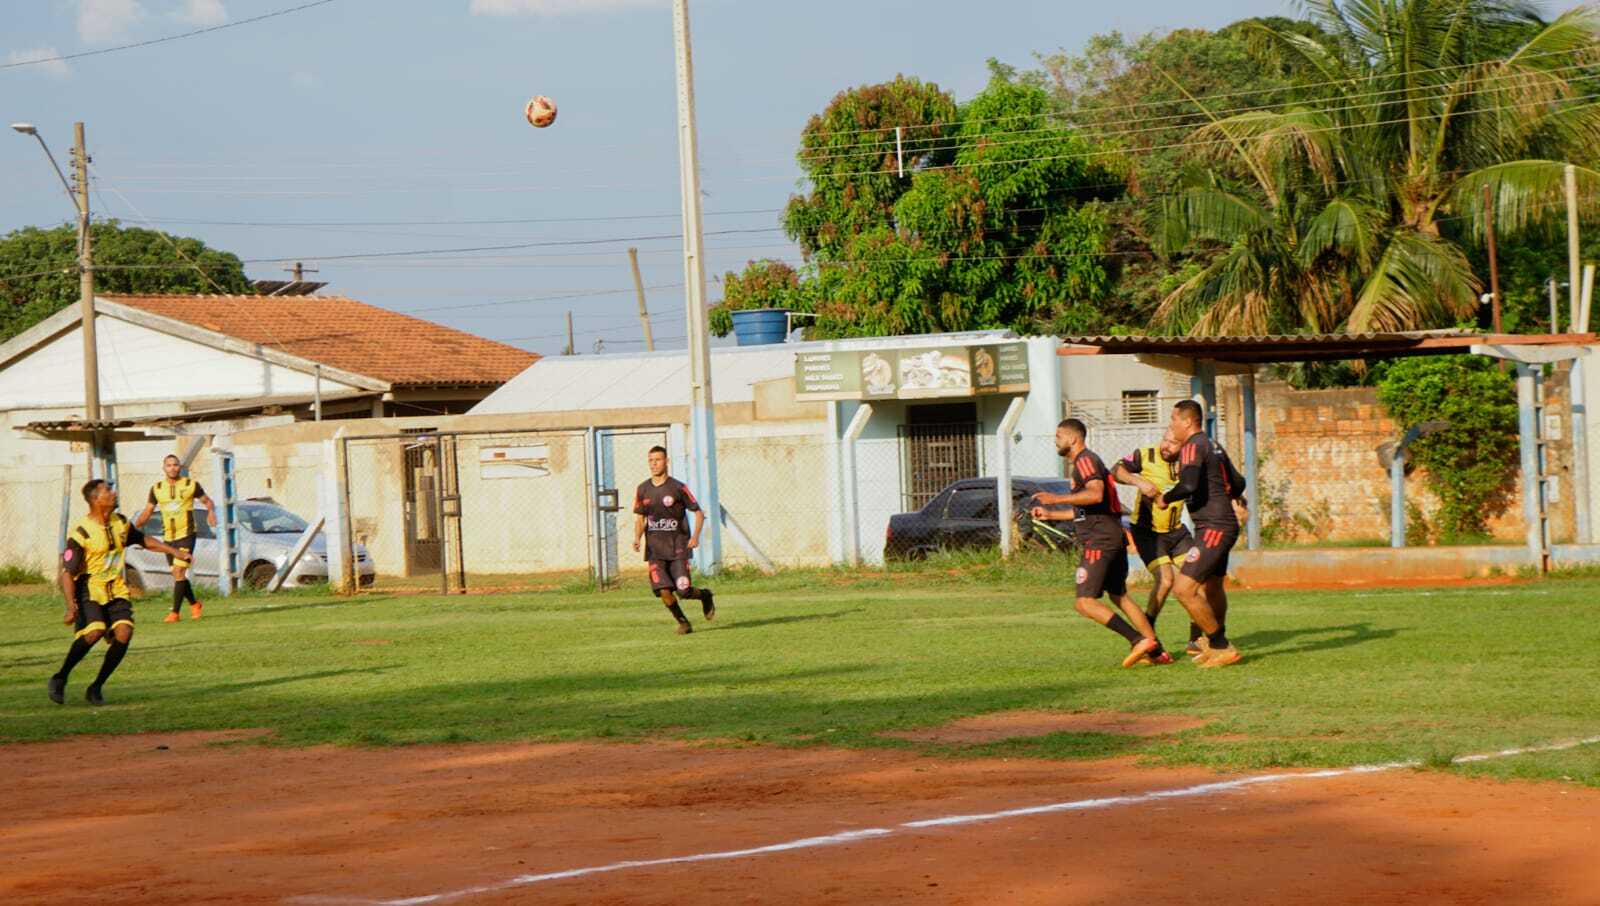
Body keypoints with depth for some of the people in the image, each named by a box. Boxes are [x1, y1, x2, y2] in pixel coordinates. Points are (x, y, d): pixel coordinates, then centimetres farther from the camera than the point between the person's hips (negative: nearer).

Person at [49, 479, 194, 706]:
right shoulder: (81, 533, -16)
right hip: (90, 591, -6)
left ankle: (96, 687, -1)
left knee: (124, 632, -15)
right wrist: (71, 605, -29)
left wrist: (174, 551, 19)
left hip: (116, 590, 6)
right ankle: (60, 679, -8)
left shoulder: (121, 523, 5)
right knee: (94, 632, -27)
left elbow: (143, 540, 25)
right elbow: (67, 573, -18)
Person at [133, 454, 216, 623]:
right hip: (168, 537, 5)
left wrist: (211, 511, -14)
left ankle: (175, 612, -15)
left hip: (186, 535, -5)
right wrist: (134, 526, -3)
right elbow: (147, 511, 12)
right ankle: (194, 603, 32)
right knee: (177, 575, 9)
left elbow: (207, 501, 8)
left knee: (179, 572, -15)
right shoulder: (157, 489, 7)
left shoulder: (191, 485, -2)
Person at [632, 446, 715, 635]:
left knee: (683, 591, -10)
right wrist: (637, 538, -5)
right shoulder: (643, 490, 7)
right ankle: (683, 622, 12)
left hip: (677, 547, -3)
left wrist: (695, 536, -15)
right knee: (664, 590, -11)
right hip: (655, 549, 3)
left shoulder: (678, 488, -4)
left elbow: (698, 513, 0)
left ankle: (705, 595, 23)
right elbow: (639, 519, 14)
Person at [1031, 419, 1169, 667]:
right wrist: (1050, 514, 34)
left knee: (1085, 603, -12)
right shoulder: (1083, 463, 23)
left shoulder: (1085, 460, -9)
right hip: (1115, 538, 11)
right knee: (1120, 596, 18)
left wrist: (1057, 498, -28)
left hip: (1099, 541, -11)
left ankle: (1139, 640, -21)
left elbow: (1096, 494, -27)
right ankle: (1157, 651, 15)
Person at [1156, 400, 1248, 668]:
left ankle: (1221, 647, -10)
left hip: (1212, 528, -10)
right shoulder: (1214, 447, 15)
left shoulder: (1193, 447, -13)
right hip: (1225, 526, 10)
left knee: (1184, 589, -14)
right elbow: (1238, 481, 25)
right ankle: (1216, 644, 41)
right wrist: (1236, 498, 46)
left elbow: (1189, 485, -28)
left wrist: (1164, 498, -10)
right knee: (1212, 588, 25)